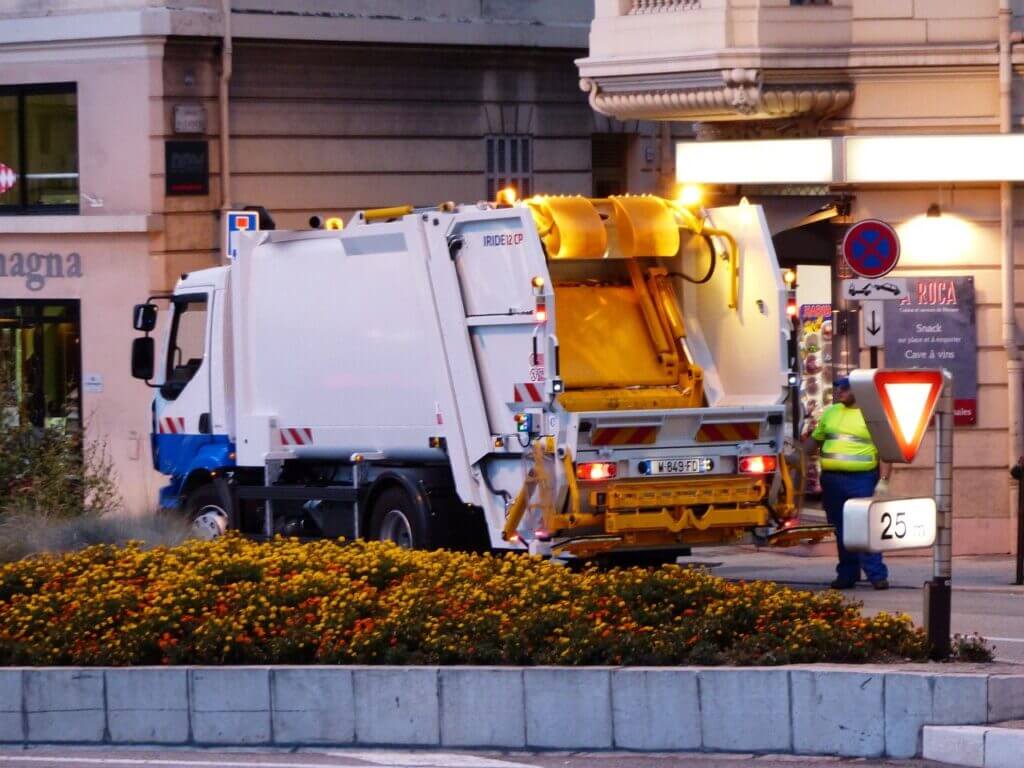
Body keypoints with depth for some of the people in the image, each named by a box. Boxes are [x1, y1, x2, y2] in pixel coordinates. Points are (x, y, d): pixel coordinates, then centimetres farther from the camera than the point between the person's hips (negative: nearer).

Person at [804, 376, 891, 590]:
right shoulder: (831, 412, 16)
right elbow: (815, 440, 25)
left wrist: (883, 480, -11)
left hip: (861, 479, -6)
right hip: (832, 480, 6)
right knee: (841, 530, 8)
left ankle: (877, 575, -9)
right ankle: (847, 574, 14)